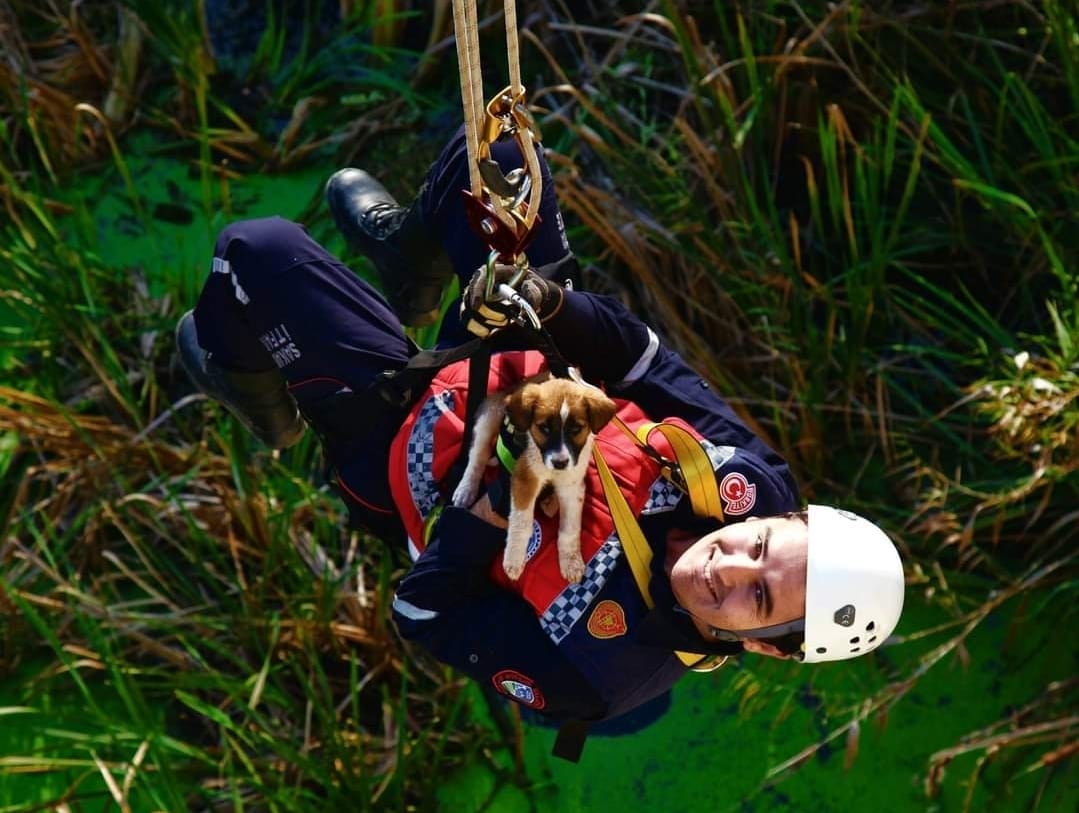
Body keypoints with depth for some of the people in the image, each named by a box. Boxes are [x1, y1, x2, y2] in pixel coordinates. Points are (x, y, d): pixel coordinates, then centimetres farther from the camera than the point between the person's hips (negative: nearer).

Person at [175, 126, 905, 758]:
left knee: (260, 250, -9)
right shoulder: (757, 481, -23)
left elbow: (424, 614, -24)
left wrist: (484, 510, -36)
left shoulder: (599, 671, -34)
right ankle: (414, 271, 42)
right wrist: (545, 302, -31)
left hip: (406, 440, -5)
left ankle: (237, 374, 33)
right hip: (529, 379, 5)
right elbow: (639, 359, -14)